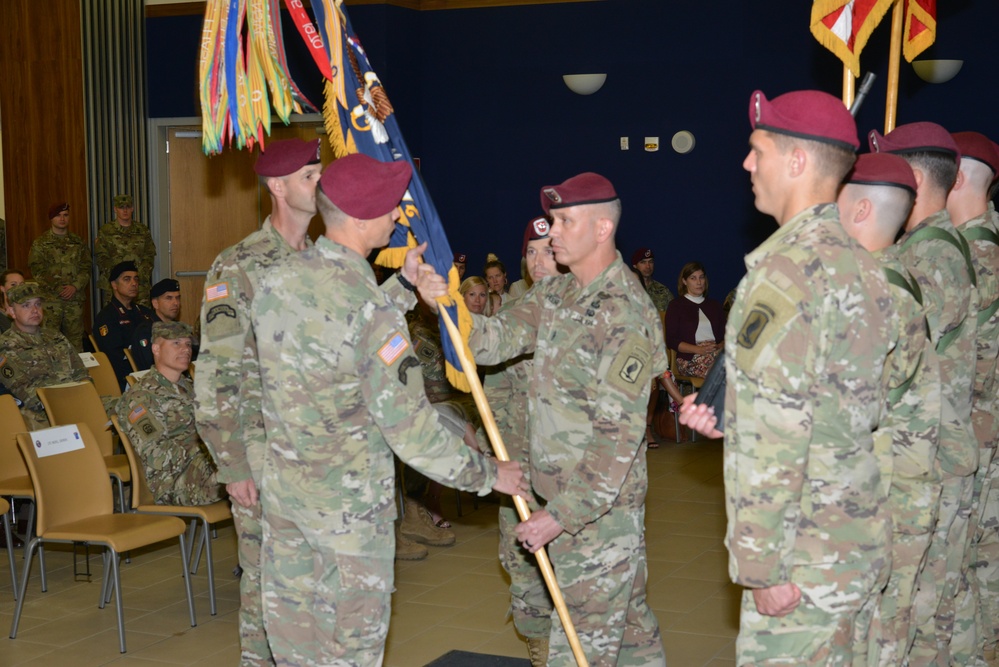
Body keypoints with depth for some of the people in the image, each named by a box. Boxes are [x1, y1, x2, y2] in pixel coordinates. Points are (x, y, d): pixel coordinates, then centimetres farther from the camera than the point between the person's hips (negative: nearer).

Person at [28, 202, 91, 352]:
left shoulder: (78, 243, 12)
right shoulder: (40, 243, 4)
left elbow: (86, 267, 7)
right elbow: (37, 270, -3)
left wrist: (75, 286, -10)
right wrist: (57, 288, -12)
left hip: (75, 297, 2)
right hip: (50, 298, -2)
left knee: (75, 336, 5)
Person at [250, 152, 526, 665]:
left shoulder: (276, 281, -3)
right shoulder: (373, 312, -24)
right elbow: (411, 432, -21)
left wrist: (404, 287, 19)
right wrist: (487, 474, -8)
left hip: (281, 489, 7)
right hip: (349, 501, -6)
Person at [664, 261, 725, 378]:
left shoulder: (715, 306, 26)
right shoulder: (676, 306, 11)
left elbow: (725, 336, 18)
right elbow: (671, 341, 1)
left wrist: (720, 347, -8)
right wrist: (699, 349, -13)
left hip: (716, 352, 4)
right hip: (689, 359, -4)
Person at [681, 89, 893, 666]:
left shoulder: (789, 267, -18)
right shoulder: (861, 262, 11)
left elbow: (777, 435, -22)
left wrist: (764, 564, -19)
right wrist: (726, 417, 8)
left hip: (805, 557, -10)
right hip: (861, 538, 10)